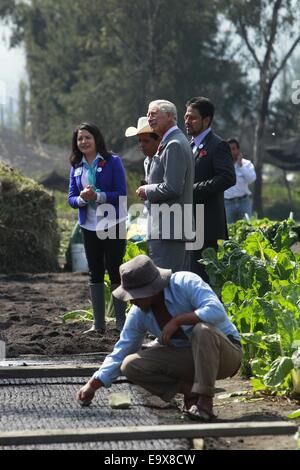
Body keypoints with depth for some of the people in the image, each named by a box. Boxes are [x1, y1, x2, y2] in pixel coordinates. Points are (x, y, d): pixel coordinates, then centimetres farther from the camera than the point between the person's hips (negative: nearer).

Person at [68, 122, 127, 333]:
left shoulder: (112, 162, -7)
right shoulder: (76, 167, 7)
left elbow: (121, 194, -12)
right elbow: (71, 198, 5)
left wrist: (98, 196, -26)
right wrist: (82, 198, -17)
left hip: (112, 225, -5)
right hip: (89, 227, 5)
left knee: (115, 272, -2)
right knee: (95, 274, 9)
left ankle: (121, 322, 5)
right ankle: (98, 323, 16)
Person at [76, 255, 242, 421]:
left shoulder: (186, 282, -22)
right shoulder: (138, 313, -6)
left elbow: (216, 311, -36)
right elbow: (120, 353, 0)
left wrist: (177, 321, -33)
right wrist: (92, 385, -7)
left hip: (225, 352, -5)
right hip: (185, 356, 5)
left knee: (202, 330, -40)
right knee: (131, 365, -13)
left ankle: (205, 401, -26)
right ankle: (189, 390, -7)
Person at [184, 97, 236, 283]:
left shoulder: (217, 145, -7)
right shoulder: (190, 146, 19)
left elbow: (228, 178, -19)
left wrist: (194, 190, -20)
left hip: (207, 224, -9)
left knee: (202, 274, -9)